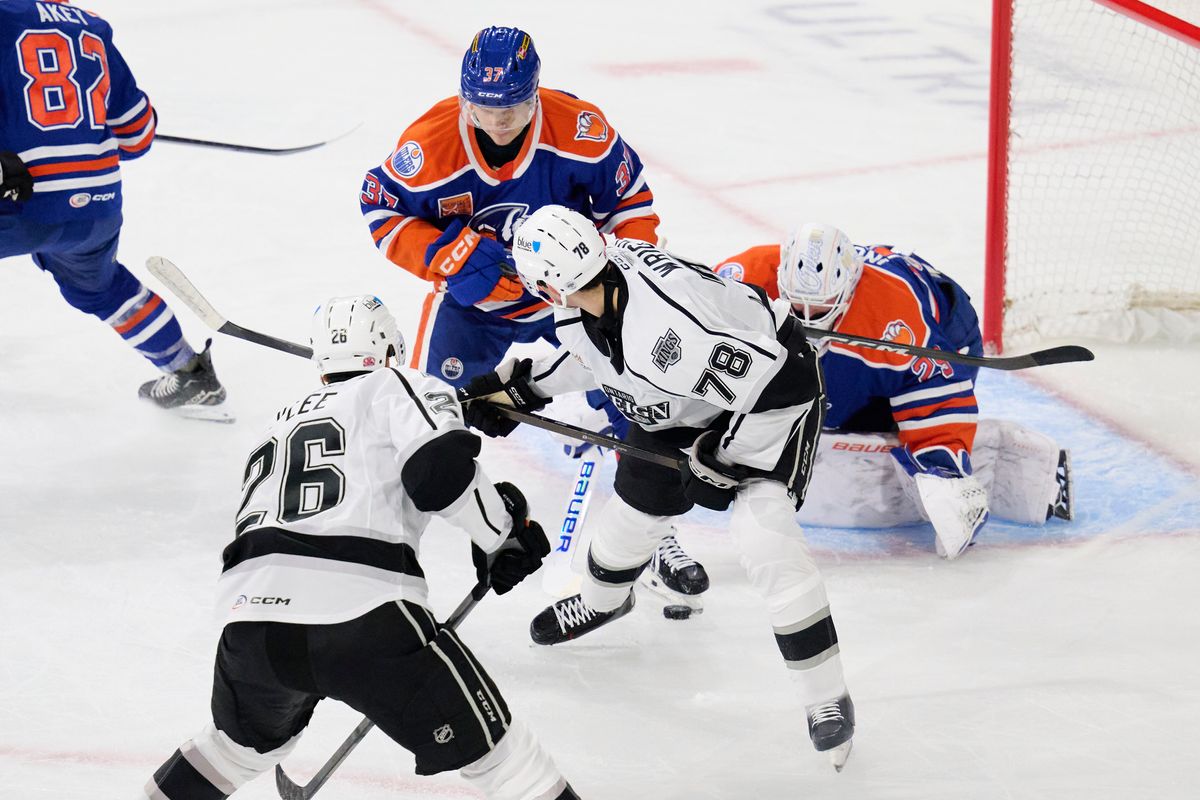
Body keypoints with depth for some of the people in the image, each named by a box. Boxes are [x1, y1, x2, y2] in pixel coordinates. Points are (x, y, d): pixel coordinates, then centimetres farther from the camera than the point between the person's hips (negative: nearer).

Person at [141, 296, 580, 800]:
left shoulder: (281, 424, 33)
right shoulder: (399, 387, 14)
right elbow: (439, 468, -6)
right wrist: (502, 533, 8)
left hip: (250, 608, 6)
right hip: (366, 615, -6)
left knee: (247, 739, 35)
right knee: (488, 742, 7)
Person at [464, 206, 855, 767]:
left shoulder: (668, 326, -44)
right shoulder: (590, 301, -18)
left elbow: (776, 387, -38)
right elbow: (593, 348, 8)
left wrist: (721, 457, -25)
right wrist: (521, 383, 4)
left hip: (776, 389, -9)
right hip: (683, 405, 9)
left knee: (764, 538, -23)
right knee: (635, 507, 20)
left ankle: (827, 698, -12)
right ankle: (603, 600, 55)